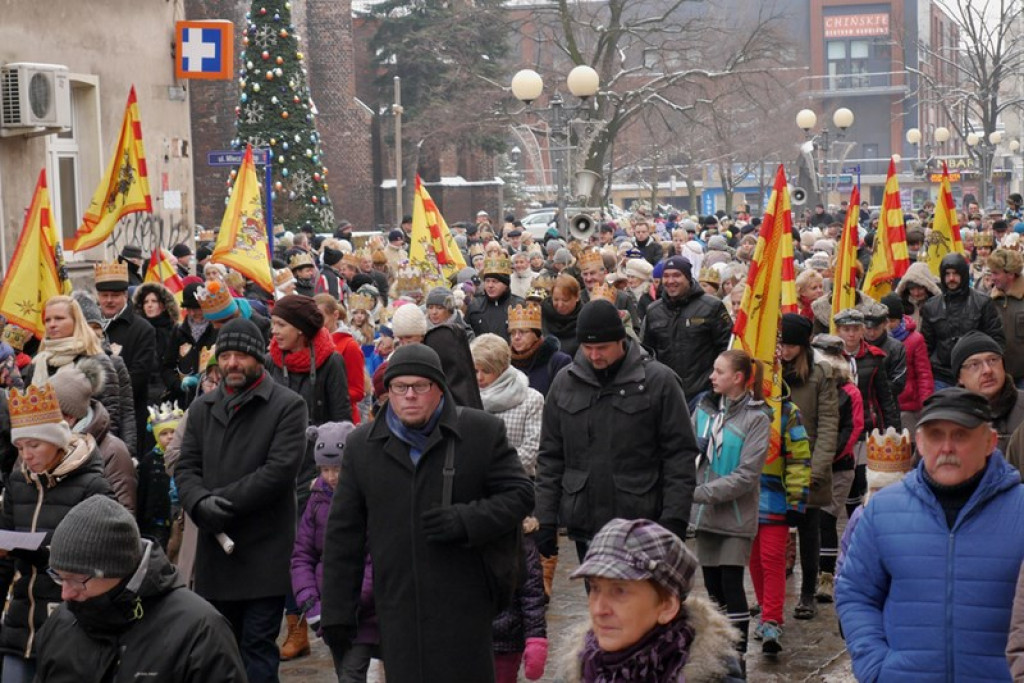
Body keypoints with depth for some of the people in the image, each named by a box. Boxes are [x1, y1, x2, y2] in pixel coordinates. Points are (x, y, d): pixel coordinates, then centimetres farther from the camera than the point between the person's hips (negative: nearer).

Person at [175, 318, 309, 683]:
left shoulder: (287, 405, -3)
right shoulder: (202, 408, 14)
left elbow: (281, 468, -14)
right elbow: (186, 468, 7)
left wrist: (223, 501, -15)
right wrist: (201, 503, -15)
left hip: (264, 553, -5)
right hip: (214, 552, 5)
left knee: (258, 648, -4)